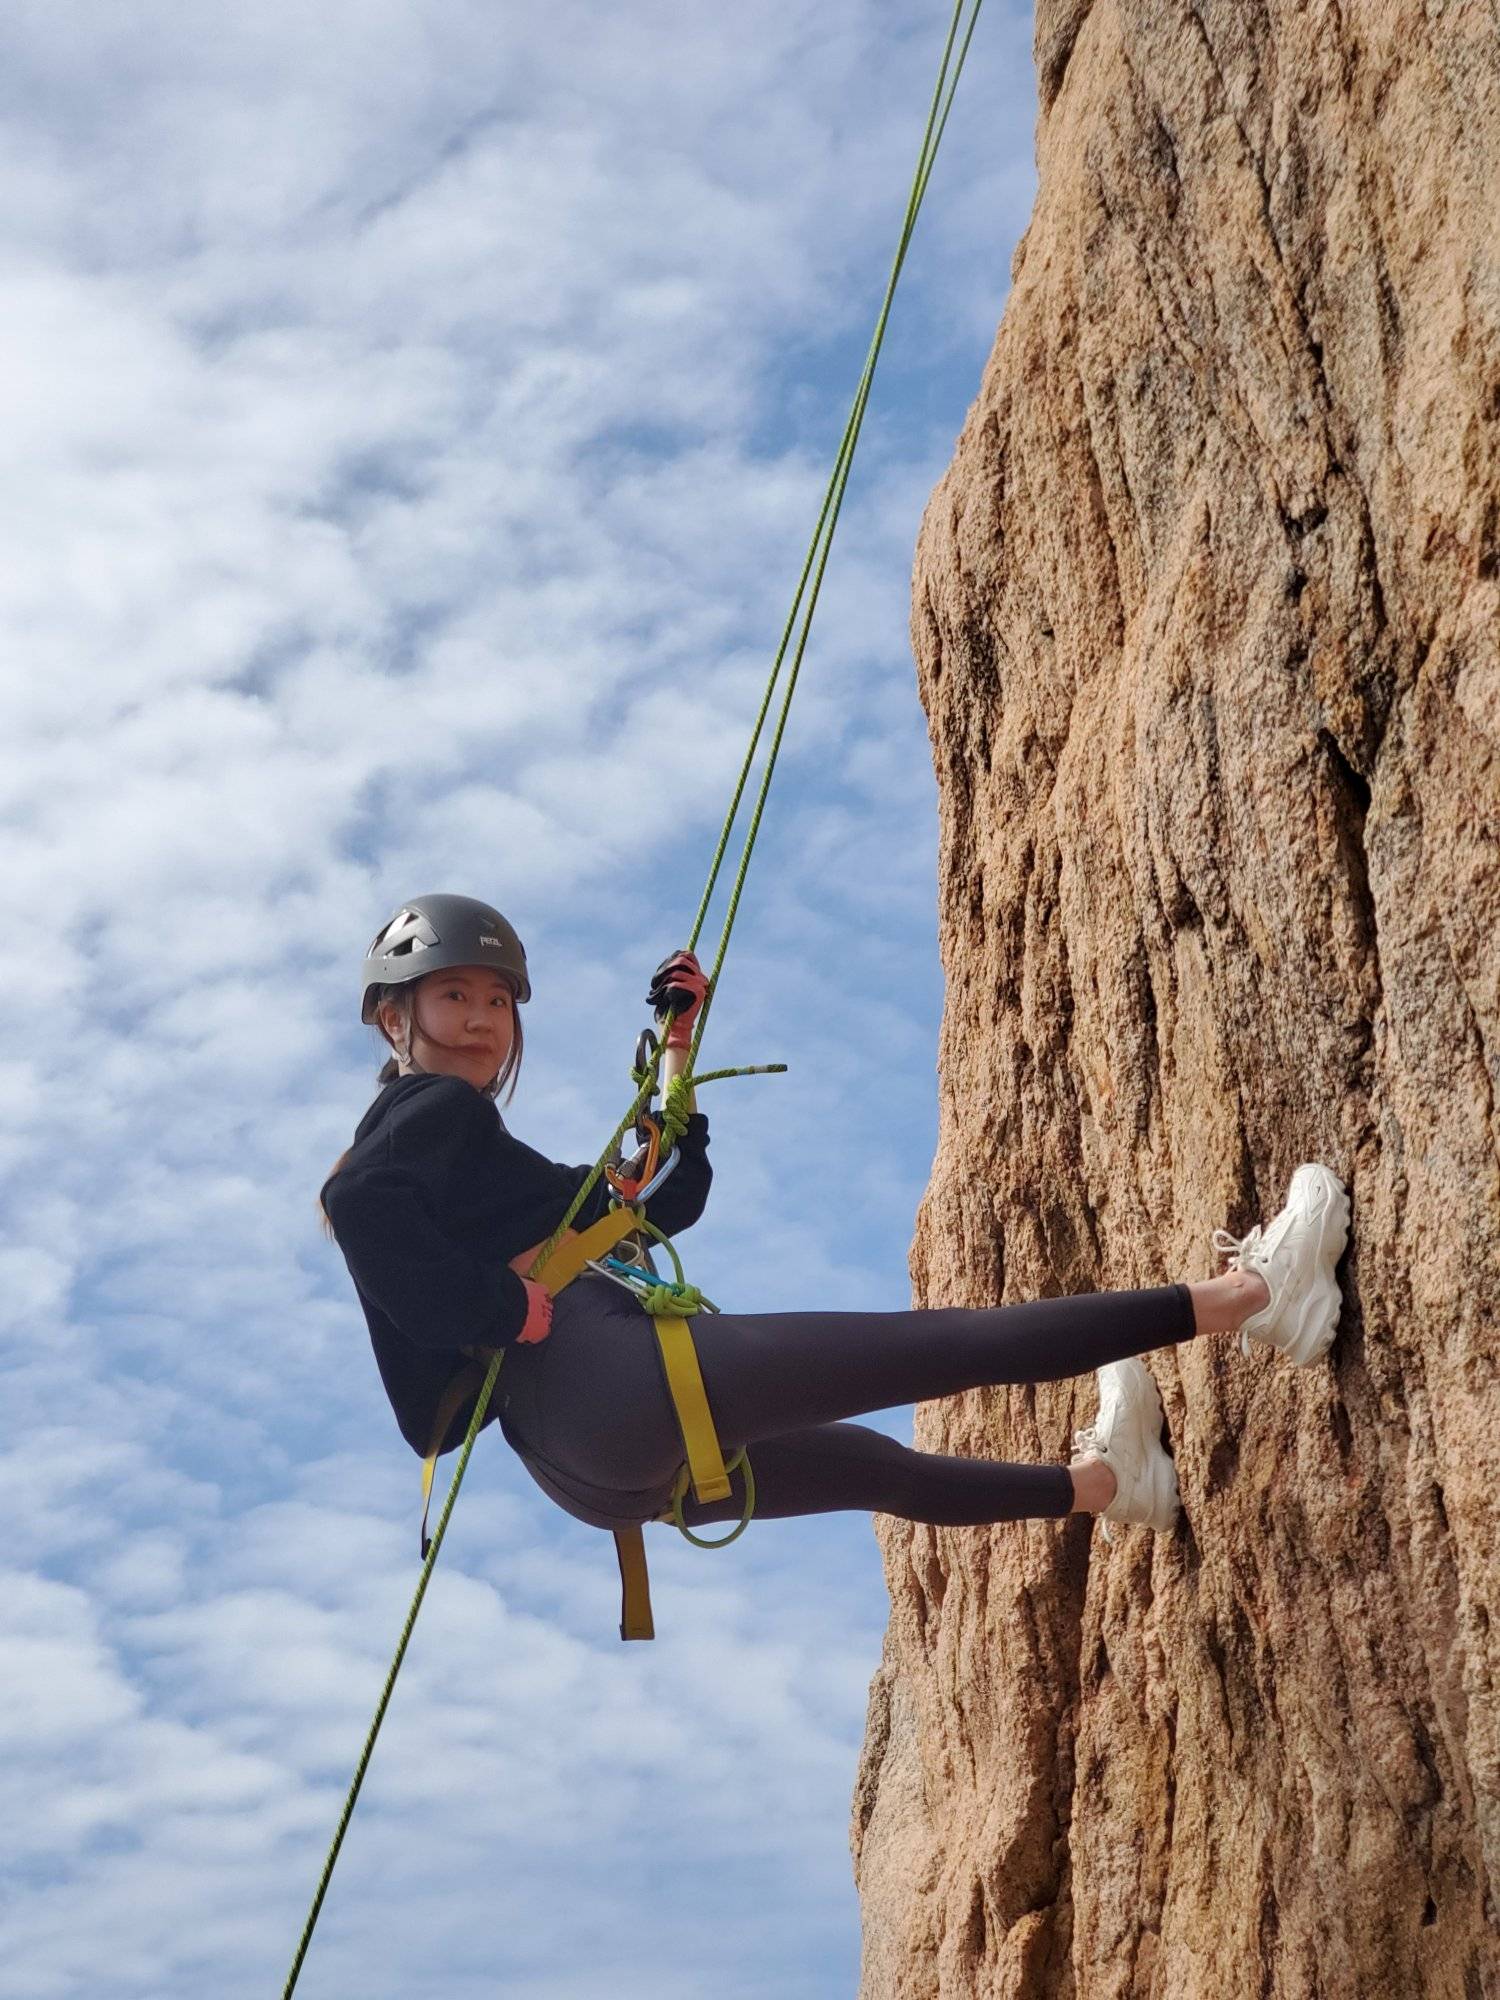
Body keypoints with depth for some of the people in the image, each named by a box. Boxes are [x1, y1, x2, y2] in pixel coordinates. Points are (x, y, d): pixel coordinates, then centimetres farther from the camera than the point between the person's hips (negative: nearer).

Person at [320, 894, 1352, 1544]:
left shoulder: (458, 1141, 28)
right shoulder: (427, 1111, 0)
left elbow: (667, 1202, 28)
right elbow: (355, 1200, -27)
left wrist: (675, 1053, 22)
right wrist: (504, 1308, -20)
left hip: (592, 1469, 11)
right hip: (611, 1381, -11)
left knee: (865, 1462, 29)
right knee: (943, 1342, -9)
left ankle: (1099, 1481, 49)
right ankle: (1242, 1294, -5)